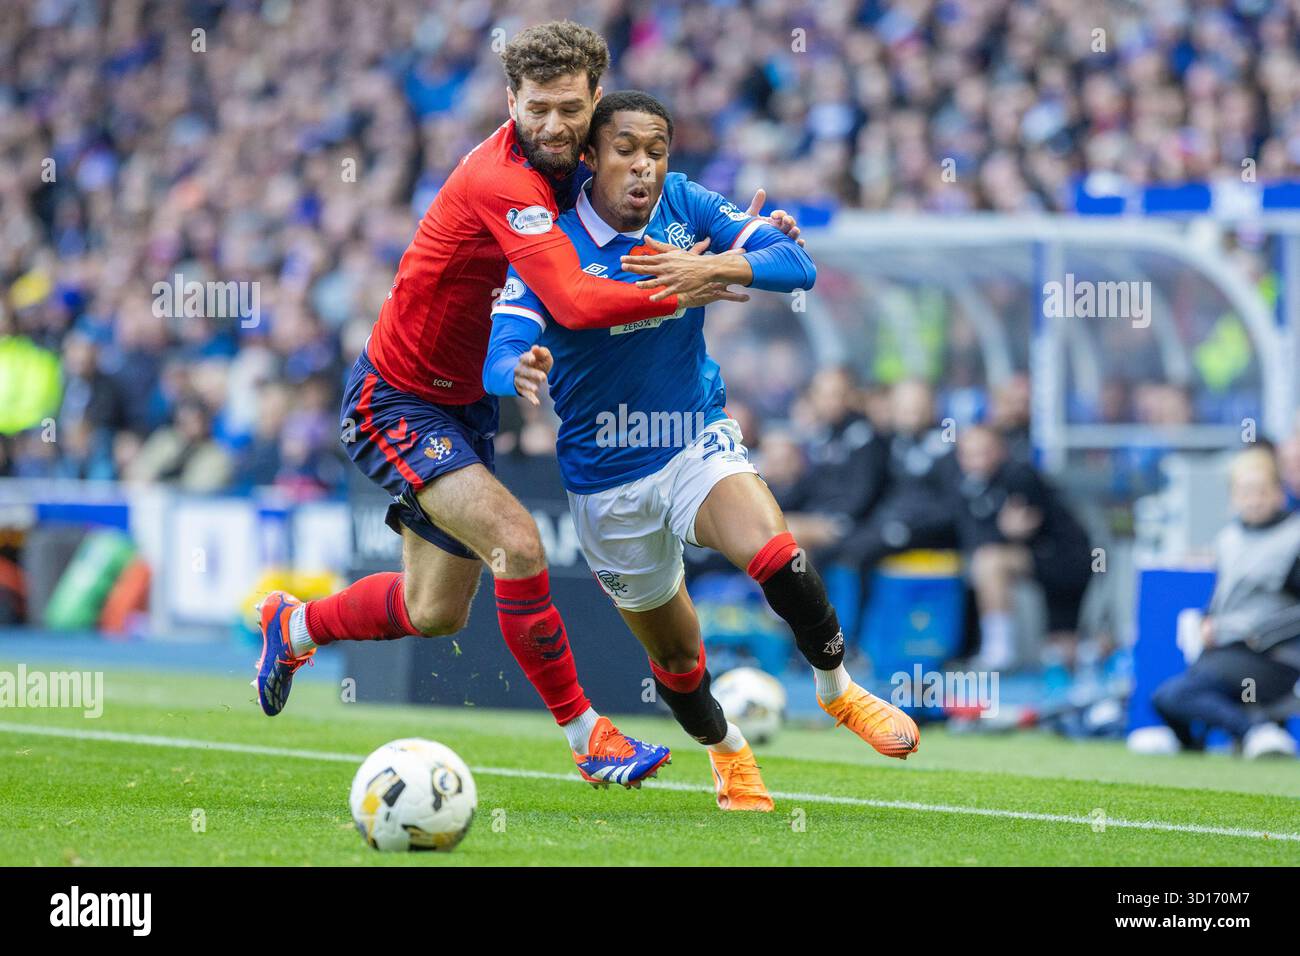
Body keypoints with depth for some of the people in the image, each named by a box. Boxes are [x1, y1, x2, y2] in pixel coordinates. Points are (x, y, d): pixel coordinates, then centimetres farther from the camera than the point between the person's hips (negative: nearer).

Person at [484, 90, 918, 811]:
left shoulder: (685, 206, -7)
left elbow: (797, 265, -14)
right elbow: (498, 357, -26)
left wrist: (716, 268, -34)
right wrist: (522, 370, -51)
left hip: (696, 440, 1)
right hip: (605, 477, -1)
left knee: (774, 553, -29)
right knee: (675, 656, 11)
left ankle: (837, 689, -5)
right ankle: (726, 753, 42)